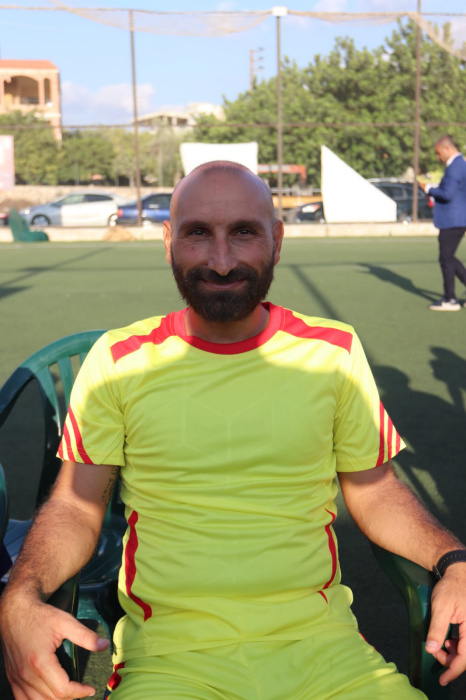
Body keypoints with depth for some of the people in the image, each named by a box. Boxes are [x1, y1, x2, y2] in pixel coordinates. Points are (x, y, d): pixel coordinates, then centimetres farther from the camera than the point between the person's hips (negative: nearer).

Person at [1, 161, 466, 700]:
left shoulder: (334, 351, 2)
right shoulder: (117, 361, -1)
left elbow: (374, 492, 10)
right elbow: (76, 506, 3)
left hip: (319, 644, 3)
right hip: (168, 654, -2)